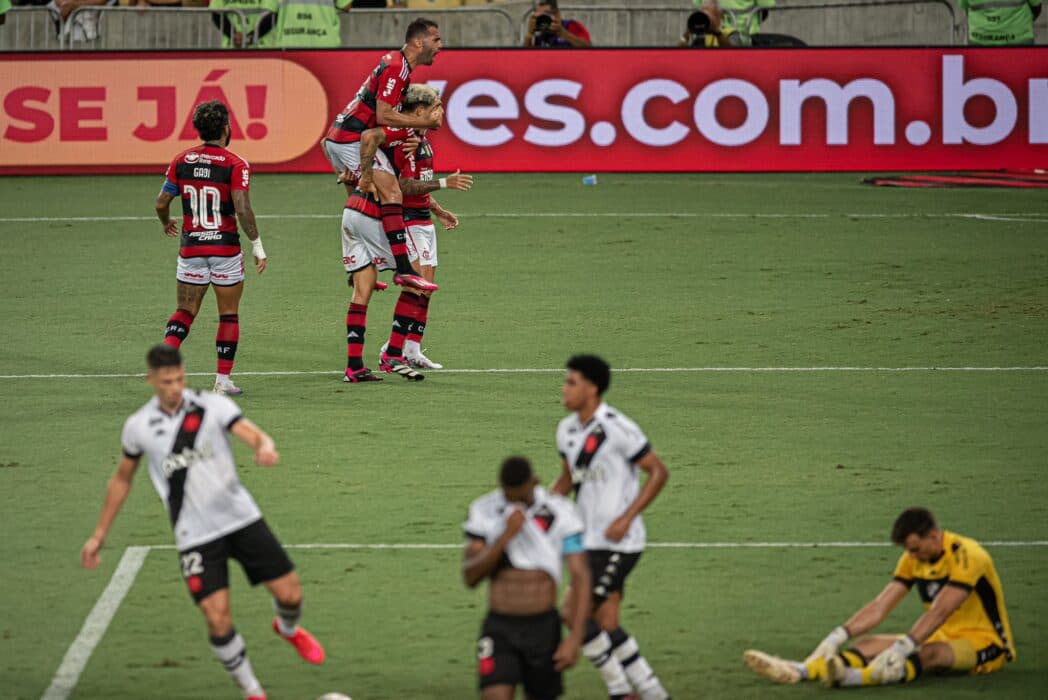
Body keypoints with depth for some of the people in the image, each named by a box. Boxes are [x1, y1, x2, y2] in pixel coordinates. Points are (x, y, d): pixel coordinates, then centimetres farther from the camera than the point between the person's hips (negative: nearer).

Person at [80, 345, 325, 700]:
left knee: (289, 592, 1)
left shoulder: (212, 405, -5)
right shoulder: (138, 427, -1)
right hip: (195, 535, -1)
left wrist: (265, 446, -45)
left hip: (241, 517, 1)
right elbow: (122, 479, 13)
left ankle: (288, 629, 40)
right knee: (217, 618, -13)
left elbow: (253, 434, -19)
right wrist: (99, 535, 16)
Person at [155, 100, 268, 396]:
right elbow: (242, 208, -18)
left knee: (185, 312, 12)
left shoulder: (181, 161, 2)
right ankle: (223, 379, 8)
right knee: (229, 314, 10)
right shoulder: (235, 164, -10)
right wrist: (257, 245, -12)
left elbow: (162, 202, 4)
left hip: (191, 248, 3)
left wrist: (166, 223, 26)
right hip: (226, 248, -3)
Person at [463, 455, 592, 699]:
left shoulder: (560, 512, -6)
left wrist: (575, 638, -13)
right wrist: (506, 535, -21)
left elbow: (580, 576, -5)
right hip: (499, 628, 0)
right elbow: (470, 577, -8)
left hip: (543, 626, 0)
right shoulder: (484, 512, -3)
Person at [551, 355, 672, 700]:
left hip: (617, 541, -8)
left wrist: (626, 518, -18)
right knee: (606, 624, 7)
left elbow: (658, 472, -11)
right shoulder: (567, 429, 8)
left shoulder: (617, 428, -16)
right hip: (591, 540, 8)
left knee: (575, 614, -14)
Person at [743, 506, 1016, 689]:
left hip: (986, 643, -8)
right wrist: (837, 637, -15)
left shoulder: (966, 556, -22)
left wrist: (902, 648, -41)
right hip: (942, 638, 8)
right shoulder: (914, 559, 3)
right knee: (871, 644, -11)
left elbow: (939, 612, -32)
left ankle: (858, 677, -65)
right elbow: (880, 606, -2)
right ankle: (800, 671, -32)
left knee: (930, 652, -39)